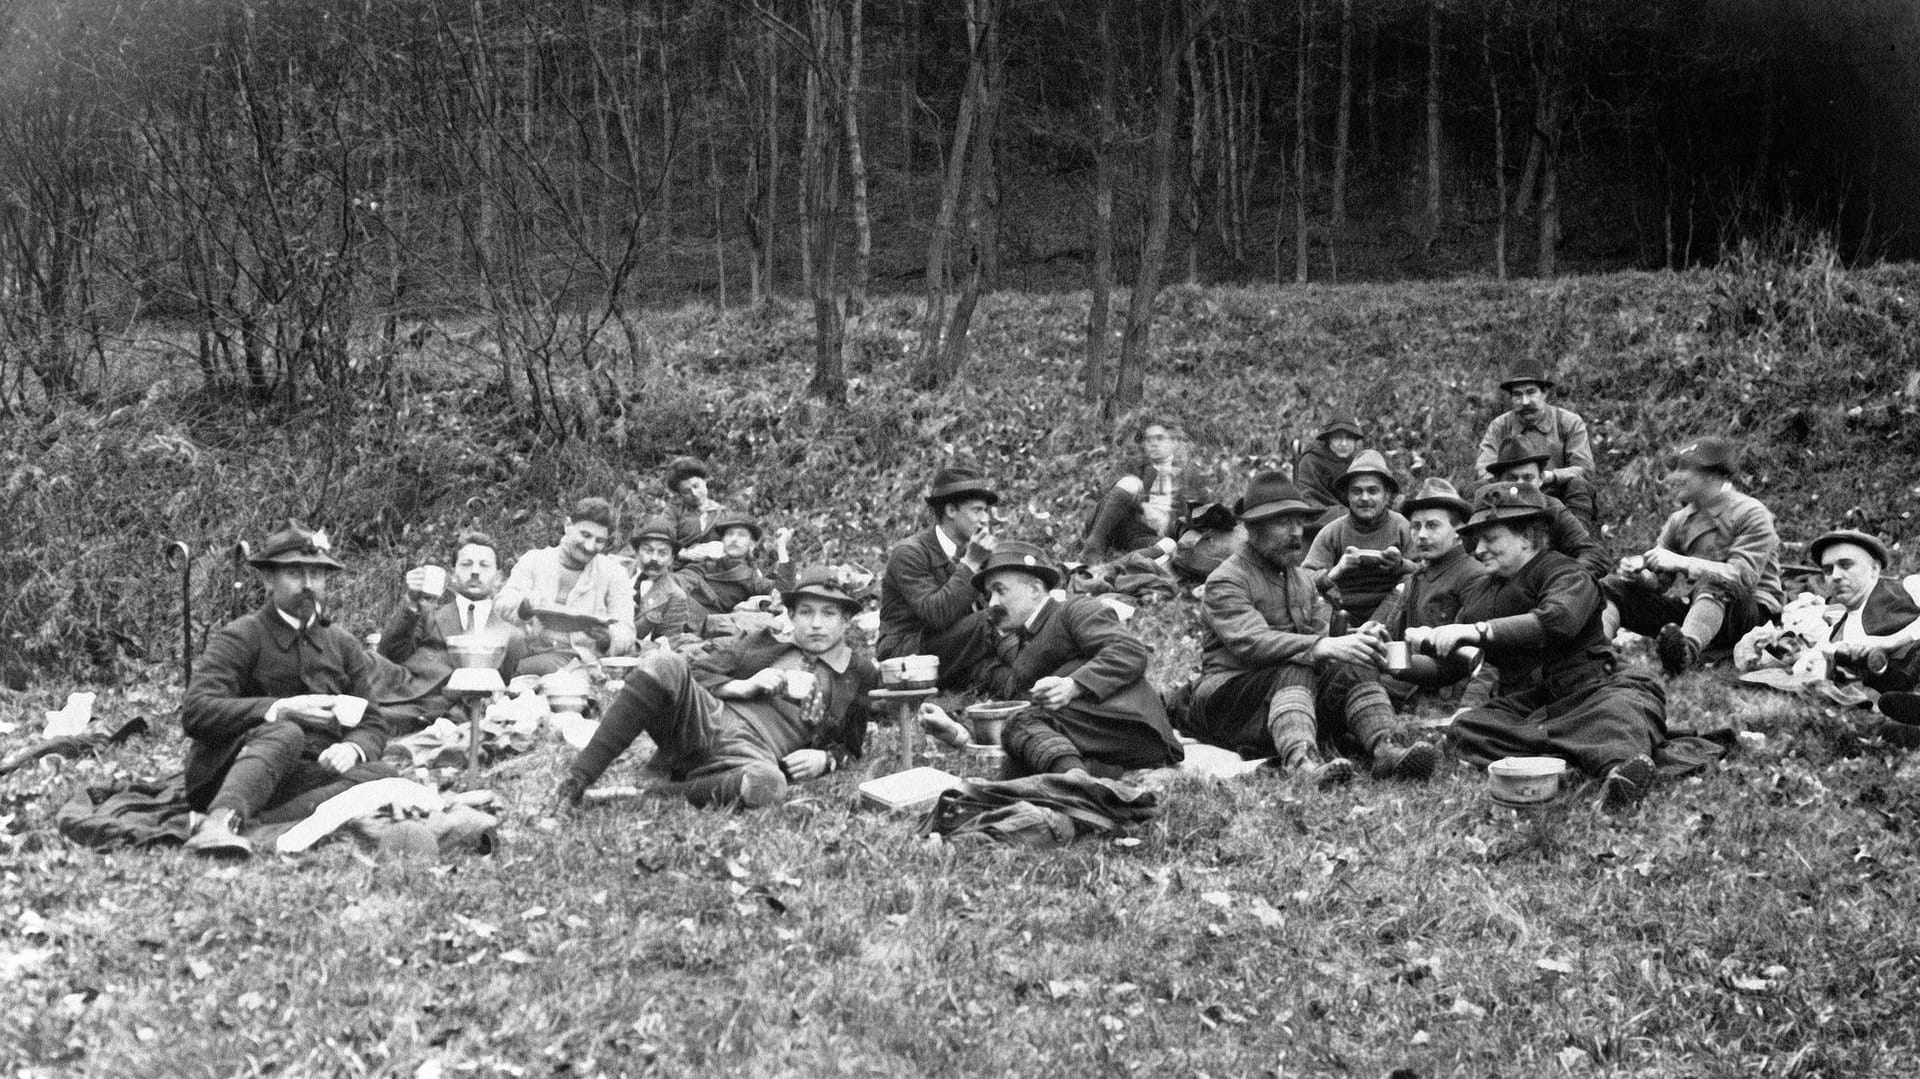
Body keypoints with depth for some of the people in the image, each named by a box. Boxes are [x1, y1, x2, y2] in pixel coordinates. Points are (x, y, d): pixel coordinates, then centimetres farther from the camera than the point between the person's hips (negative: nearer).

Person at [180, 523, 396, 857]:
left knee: (381, 774, -22)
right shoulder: (239, 637, -1)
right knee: (285, 734, -35)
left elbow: (373, 725, 13)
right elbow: (194, 713, -15)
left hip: (309, 775, 5)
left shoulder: (344, 646, 17)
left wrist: (353, 748, -12)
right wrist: (279, 709, -25)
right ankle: (222, 820, -61)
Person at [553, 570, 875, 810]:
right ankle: (577, 780, -30)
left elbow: (851, 747, 24)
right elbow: (696, 672, 18)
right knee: (662, 664, -31)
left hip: (754, 752, -2)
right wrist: (741, 687, 0)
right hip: (707, 718, 3)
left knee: (768, 785, -44)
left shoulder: (860, 676, 20)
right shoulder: (761, 643, 24)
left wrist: (824, 759, 1)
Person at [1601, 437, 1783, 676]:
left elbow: (1743, 577, -19)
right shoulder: (1679, 520, 15)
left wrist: (1680, 562, -24)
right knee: (1612, 587, -10)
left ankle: (1687, 649, -68)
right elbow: (1658, 582, 13)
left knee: (1713, 584, -40)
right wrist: (1638, 572, -12)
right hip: (1691, 607, 6)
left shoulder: (1751, 514, -5)